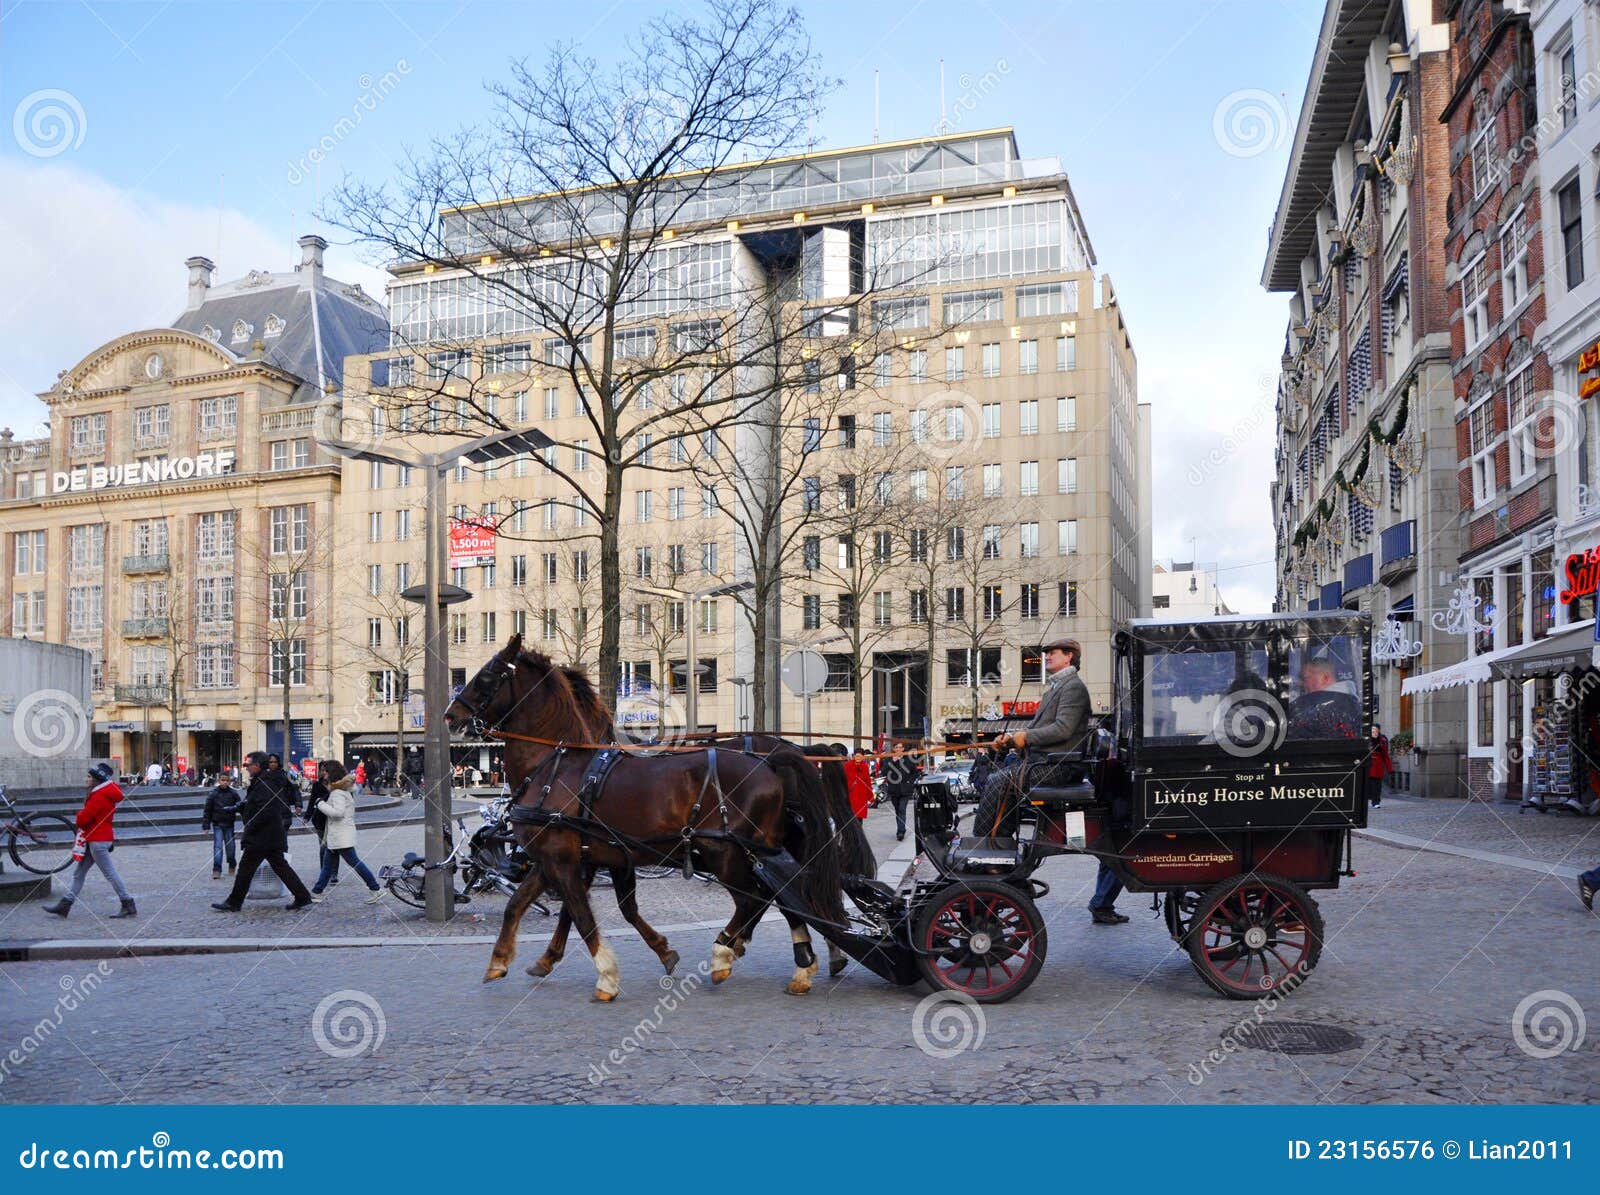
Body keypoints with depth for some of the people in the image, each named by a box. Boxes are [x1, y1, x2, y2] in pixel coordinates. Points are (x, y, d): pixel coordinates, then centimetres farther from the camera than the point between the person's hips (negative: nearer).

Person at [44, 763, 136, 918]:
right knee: (79, 873, 14)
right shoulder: (106, 793, 12)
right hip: (95, 839, 11)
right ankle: (65, 905, 19)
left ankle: (129, 906, -3)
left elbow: (83, 818, -20)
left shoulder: (99, 796, -20)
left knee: (110, 873, -6)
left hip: (98, 841, -11)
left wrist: (79, 815, 2)